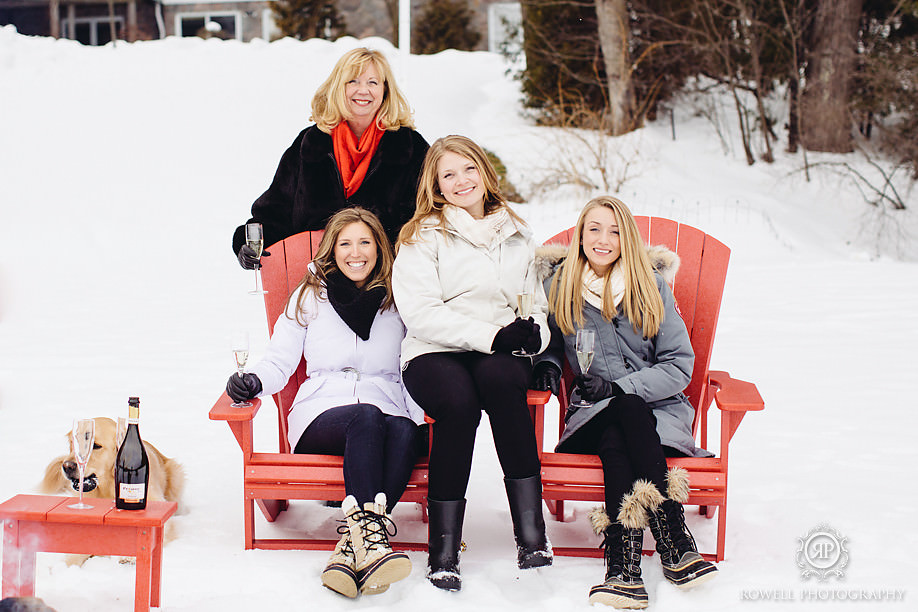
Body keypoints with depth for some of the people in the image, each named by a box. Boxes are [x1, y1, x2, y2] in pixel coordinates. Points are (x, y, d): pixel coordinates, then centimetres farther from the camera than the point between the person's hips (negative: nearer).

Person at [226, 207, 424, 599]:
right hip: (322, 415, -1)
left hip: (389, 410, 1)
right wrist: (253, 381, -10)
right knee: (367, 418, -37)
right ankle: (372, 533, -50)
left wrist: (425, 411, -4)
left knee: (404, 432, -37)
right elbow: (279, 361, 12)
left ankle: (353, 544, -47)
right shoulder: (310, 296, 16)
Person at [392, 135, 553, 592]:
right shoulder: (422, 237, 5)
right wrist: (492, 335, -15)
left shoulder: (517, 234, 20)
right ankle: (443, 549, -27)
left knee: (497, 378, -35)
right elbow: (420, 313, -7)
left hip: (501, 356, 2)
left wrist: (534, 332, -3)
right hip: (434, 354, -2)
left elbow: (535, 299, 23)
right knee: (458, 401, -36)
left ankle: (531, 533, -36)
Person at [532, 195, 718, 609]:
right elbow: (548, 339, 26)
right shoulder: (559, 285, 8)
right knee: (620, 424, -35)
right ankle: (676, 546, -41)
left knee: (615, 441, -35)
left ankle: (623, 564, -43)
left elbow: (679, 365, -1)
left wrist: (617, 387, -14)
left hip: (659, 408, -1)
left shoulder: (651, 285, 3)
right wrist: (546, 362, 1)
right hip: (592, 415, 1)